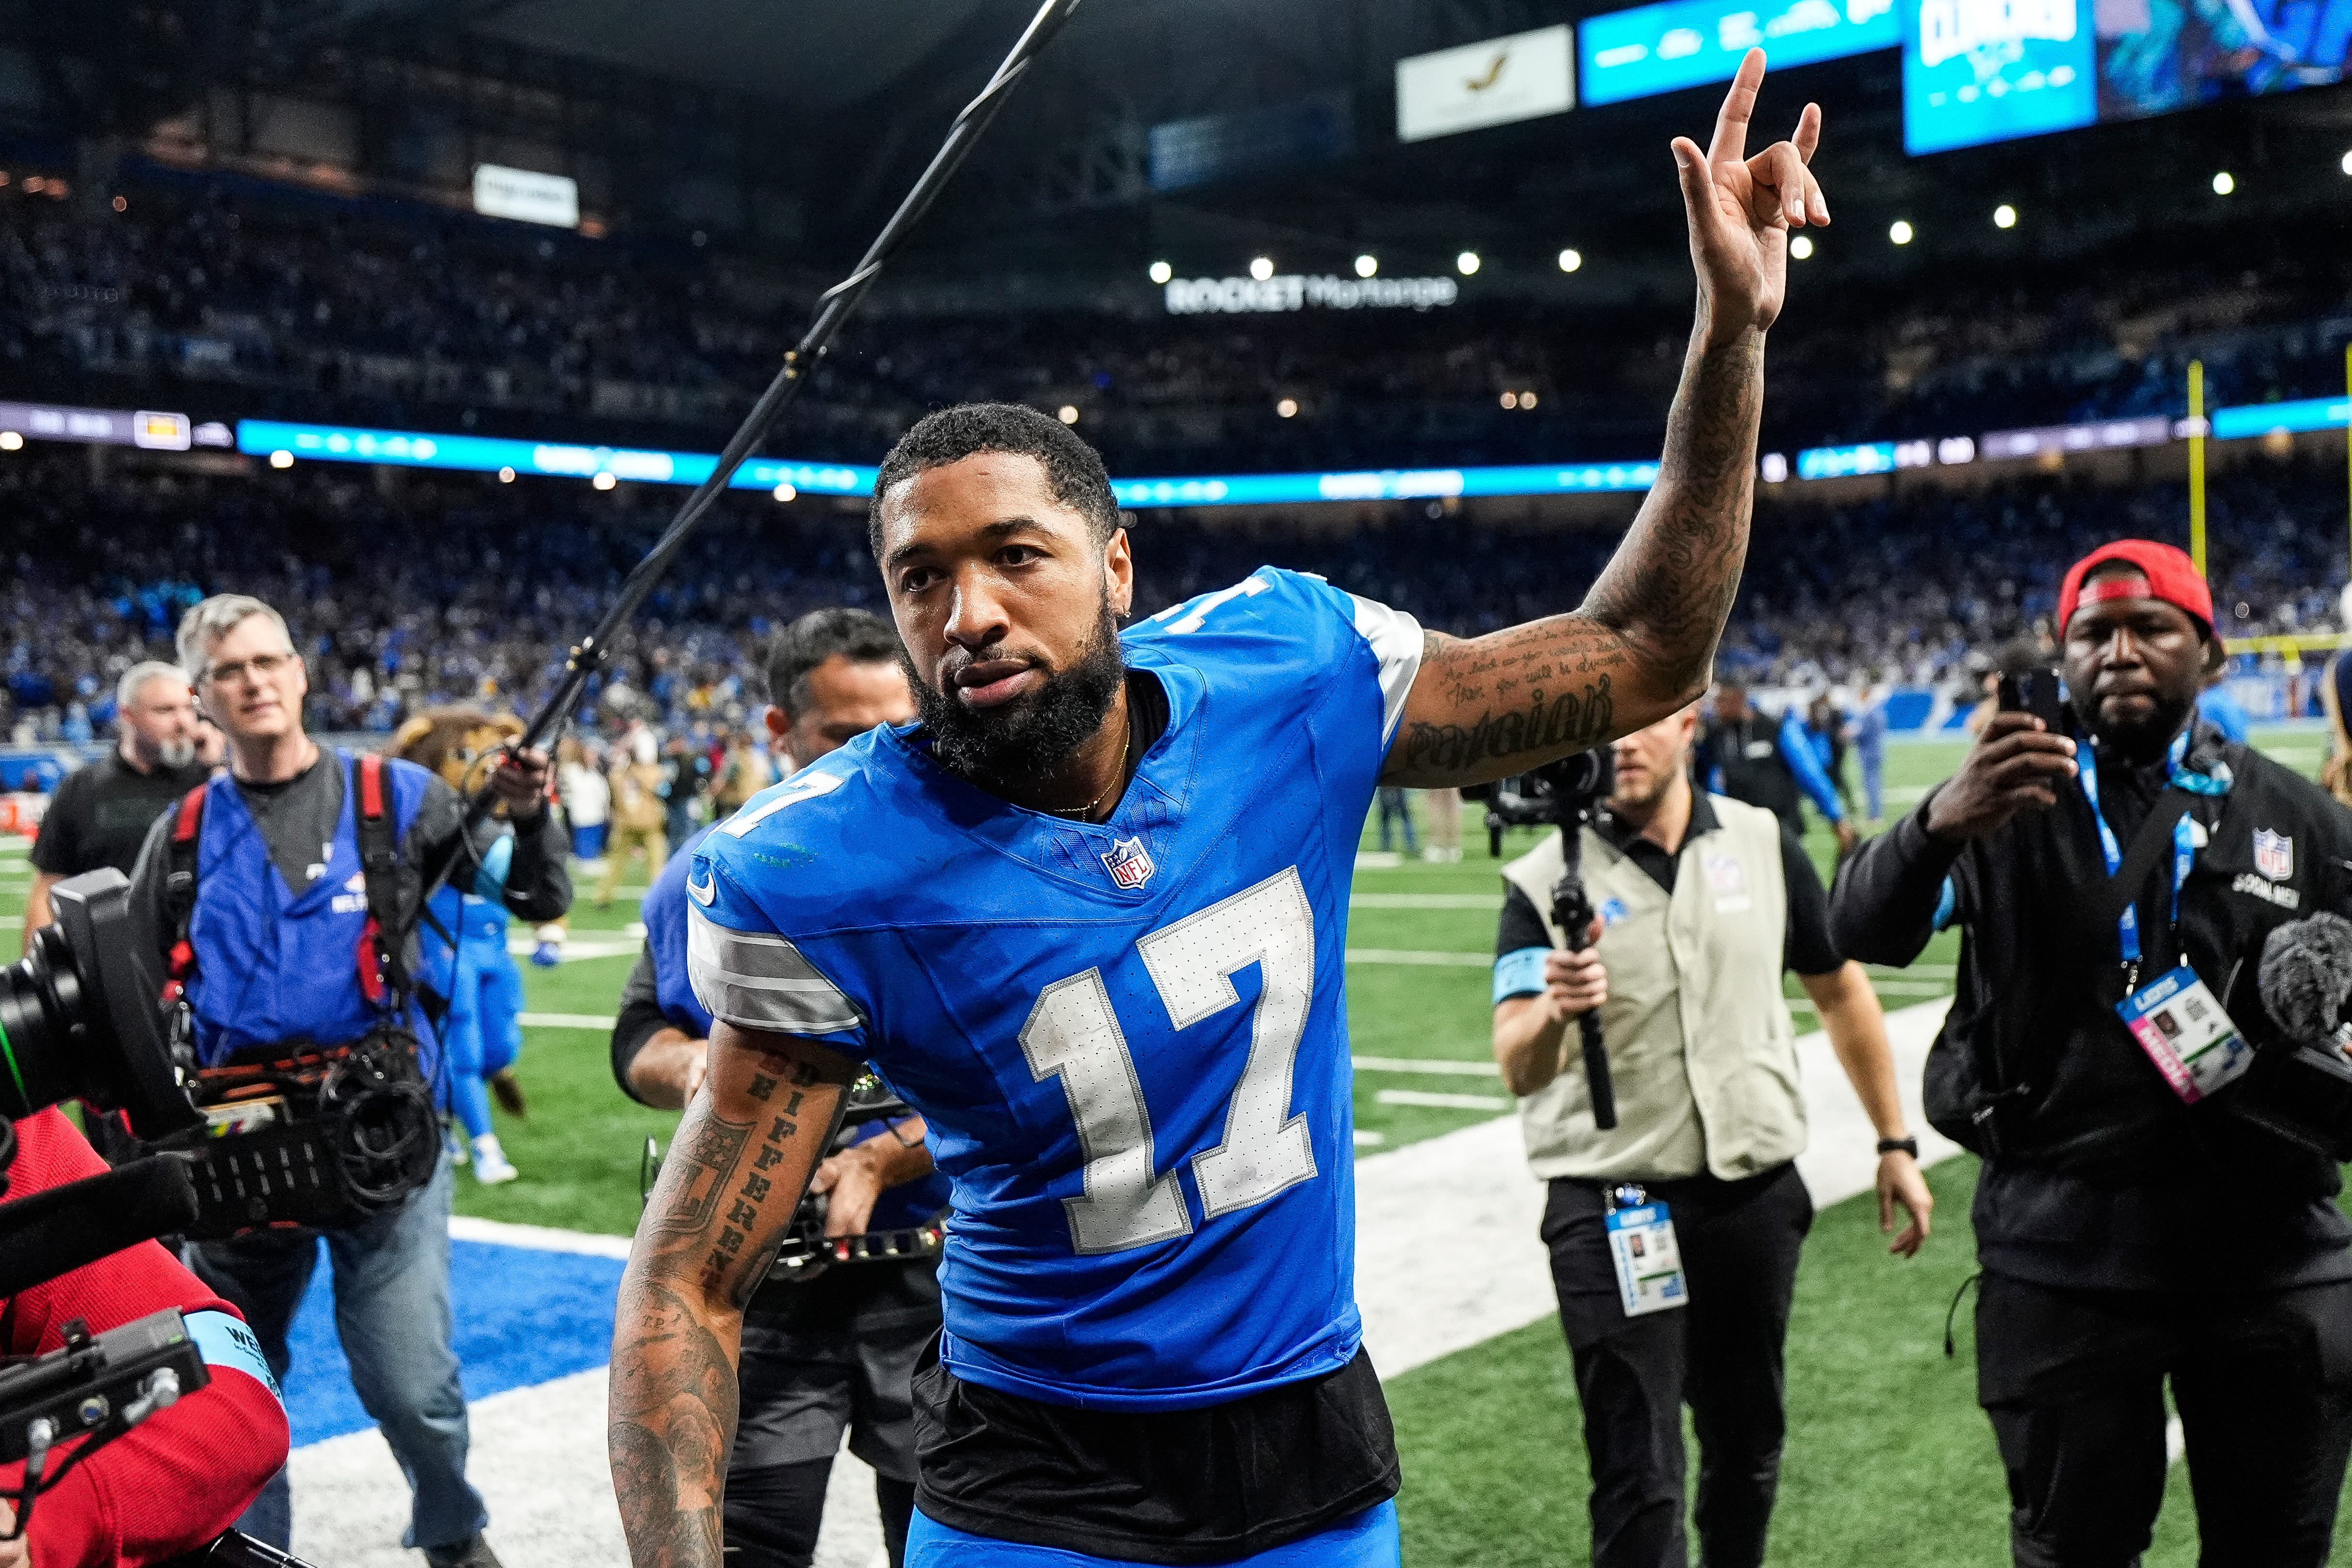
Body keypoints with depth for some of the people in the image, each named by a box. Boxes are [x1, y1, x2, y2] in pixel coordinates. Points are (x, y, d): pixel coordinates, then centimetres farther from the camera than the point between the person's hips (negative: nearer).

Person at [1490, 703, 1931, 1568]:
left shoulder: (1762, 843, 2)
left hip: (1755, 1195, 4)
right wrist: (1554, 1011, -40)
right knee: (1638, 1481, -5)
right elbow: (1518, 1069, -18)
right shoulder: (1545, 881, -8)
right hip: (1611, 1209, -3)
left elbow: (1840, 991, 14)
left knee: (1748, 1449, 17)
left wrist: (1894, 1144, 12)